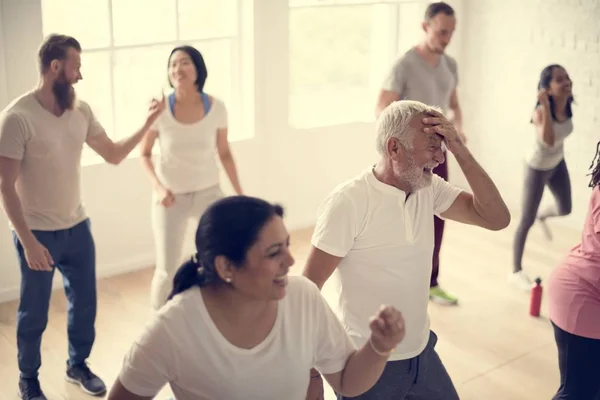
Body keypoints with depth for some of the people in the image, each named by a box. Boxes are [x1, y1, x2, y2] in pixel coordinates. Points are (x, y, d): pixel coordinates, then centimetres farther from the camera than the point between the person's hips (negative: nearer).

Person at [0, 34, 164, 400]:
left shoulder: (81, 111, 0)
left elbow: (114, 155, 9)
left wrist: (148, 124, -3)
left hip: (78, 226, 6)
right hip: (38, 233, -6)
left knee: (85, 303, 17)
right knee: (34, 314, 9)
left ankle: (78, 364, 40)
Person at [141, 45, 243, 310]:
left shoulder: (215, 107, -11)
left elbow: (224, 153, 3)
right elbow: (145, 154, -3)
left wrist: (240, 194, 3)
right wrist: (158, 188, -19)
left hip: (208, 193, 2)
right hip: (171, 197, -2)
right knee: (167, 270, 2)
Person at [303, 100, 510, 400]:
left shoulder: (429, 189, -2)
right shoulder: (347, 202, -22)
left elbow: (497, 218, -7)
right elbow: (308, 288, -18)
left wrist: (460, 150, -15)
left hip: (421, 353, 6)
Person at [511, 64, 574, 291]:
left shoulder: (567, 105, -13)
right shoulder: (540, 112, -33)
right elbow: (549, 141, -49)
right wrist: (546, 106, -53)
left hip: (557, 163, 6)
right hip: (537, 168, -6)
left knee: (565, 209, 17)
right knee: (526, 221, 2)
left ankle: (543, 216, 54)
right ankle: (516, 272, 14)